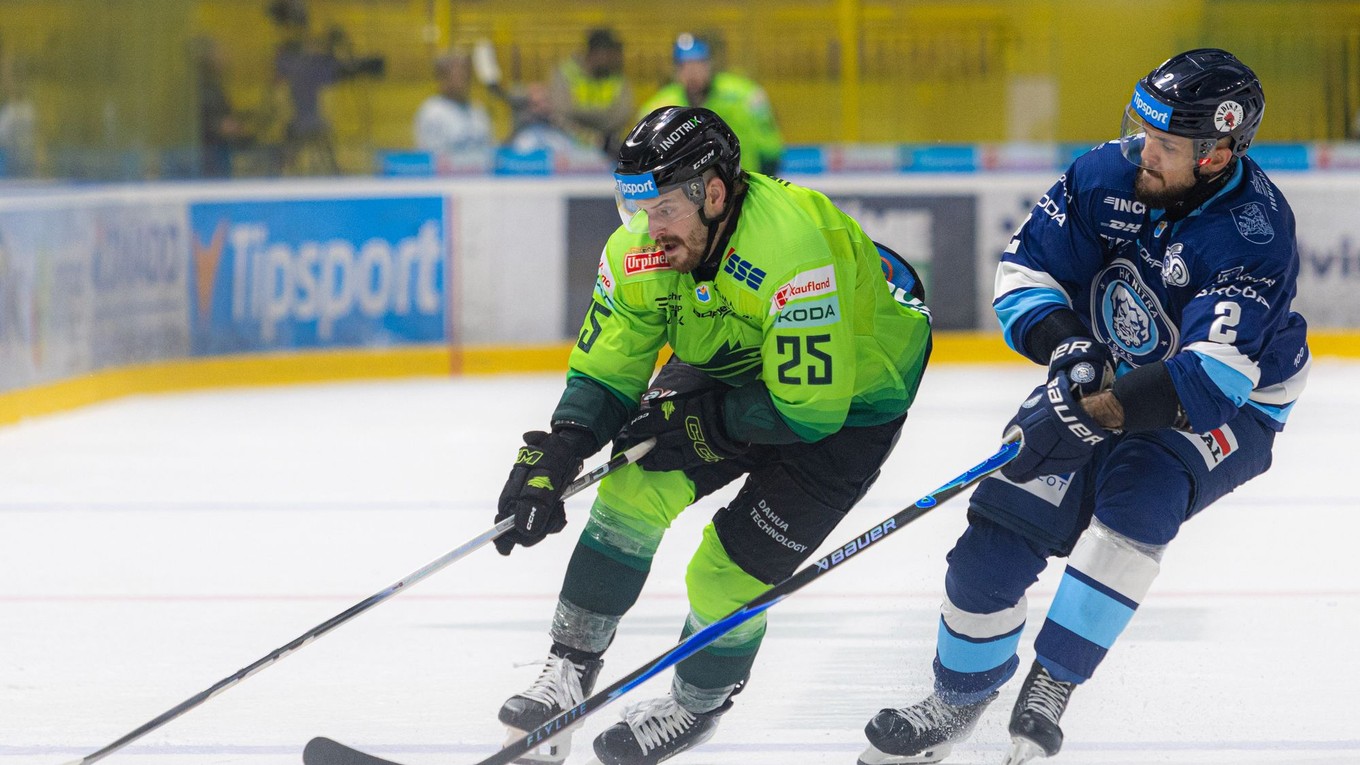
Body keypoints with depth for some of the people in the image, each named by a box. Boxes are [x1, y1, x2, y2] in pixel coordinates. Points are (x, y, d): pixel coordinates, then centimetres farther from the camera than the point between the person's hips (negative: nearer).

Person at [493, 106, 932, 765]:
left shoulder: (793, 248, -40)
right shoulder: (638, 253, -18)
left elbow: (810, 410, -34)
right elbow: (603, 374, -9)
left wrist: (697, 415, -28)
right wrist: (554, 455, -25)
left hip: (851, 395, -6)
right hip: (733, 362, 6)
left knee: (728, 575, -9)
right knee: (635, 488, -12)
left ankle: (699, 702, 21)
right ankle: (571, 669, 4)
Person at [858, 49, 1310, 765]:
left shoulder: (1254, 229, -31)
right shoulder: (1107, 175, -15)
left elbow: (1212, 375, -40)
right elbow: (1026, 264, -7)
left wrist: (1102, 408, -47)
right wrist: (1062, 343, -27)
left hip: (1231, 407, -5)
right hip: (1101, 375, 5)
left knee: (1136, 491, -34)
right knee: (1005, 518, -5)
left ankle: (1050, 684, -24)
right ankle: (960, 697, 17)